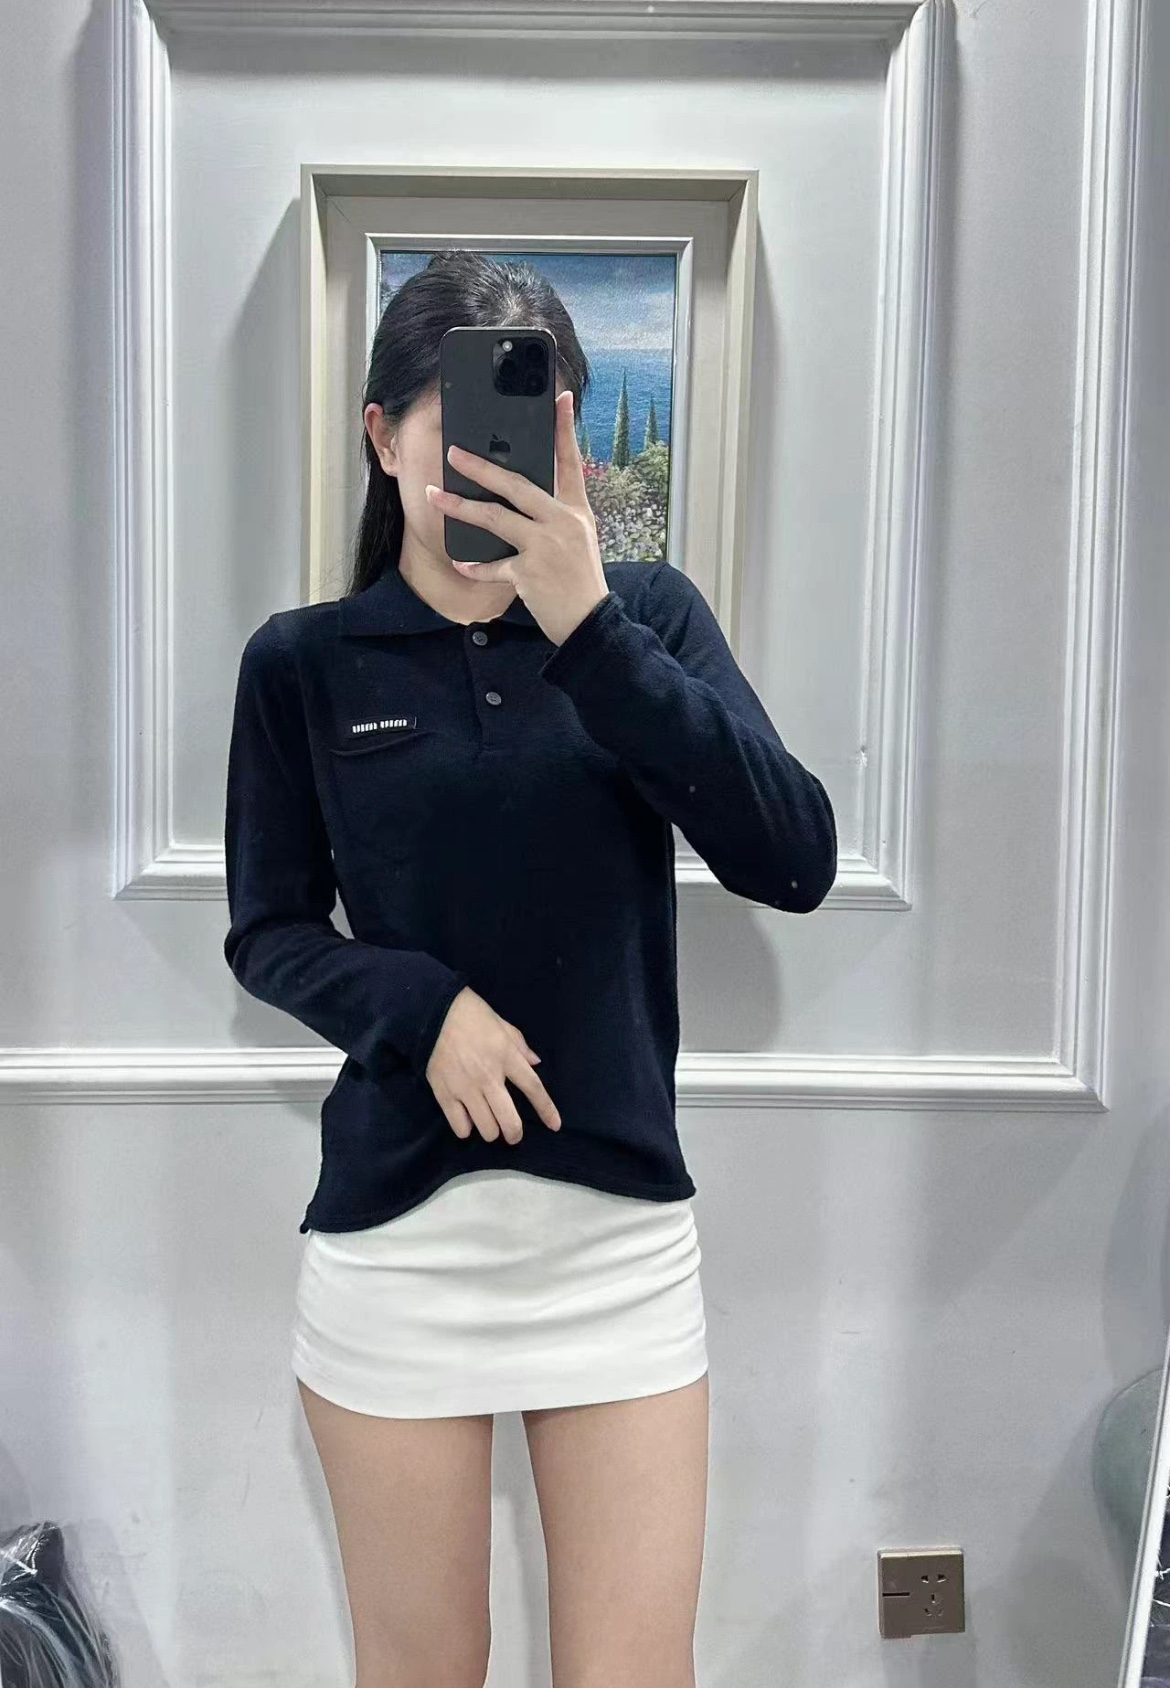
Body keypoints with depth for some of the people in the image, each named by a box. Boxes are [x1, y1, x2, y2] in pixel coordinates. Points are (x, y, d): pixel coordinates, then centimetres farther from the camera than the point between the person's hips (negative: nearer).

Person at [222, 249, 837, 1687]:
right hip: (395, 1231, 0)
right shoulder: (304, 663, -1)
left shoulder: (647, 614, 0)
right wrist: (422, 1002, -14)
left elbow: (794, 863, -12)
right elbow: (266, 932, 5)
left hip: (623, 1225, 1)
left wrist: (588, 627, -20)